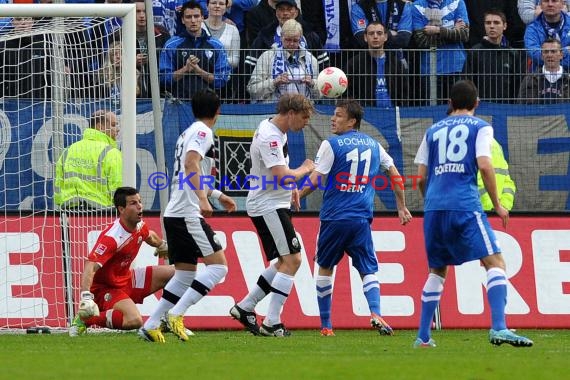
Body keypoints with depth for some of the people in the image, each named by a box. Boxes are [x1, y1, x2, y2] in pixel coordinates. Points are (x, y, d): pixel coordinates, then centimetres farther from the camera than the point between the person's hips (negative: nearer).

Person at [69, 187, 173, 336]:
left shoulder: (139, 226, -4)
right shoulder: (112, 237, -31)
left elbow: (150, 236, 25)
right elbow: (90, 266, -42)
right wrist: (86, 297, -54)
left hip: (127, 279, 9)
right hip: (106, 287, -9)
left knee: (174, 273, 4)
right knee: (134, 321, -34)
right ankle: (85, 319, -14)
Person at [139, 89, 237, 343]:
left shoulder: (189, 132, 21)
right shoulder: (202, 132, -7)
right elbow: (191, 163, -24)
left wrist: (217, 195, 44)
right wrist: (203, 199, -32)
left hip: (174, 215, 9)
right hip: (188, 215, -9)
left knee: (185, 274, 13)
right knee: (218, 265, -10)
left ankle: (150, 326, 10)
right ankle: (176, 314, -19)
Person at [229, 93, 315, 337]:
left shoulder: (276, 131, 11)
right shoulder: (269, 138, -21)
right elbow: (283, 177, -28)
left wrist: (291, 187, 16)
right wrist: (305, 169, -10)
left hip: (275, 205, 10)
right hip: (268, 206, -10)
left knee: (285, 262, 14)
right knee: (291, 260, -14)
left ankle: (245, 308, 20)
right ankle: (272, 323, -13)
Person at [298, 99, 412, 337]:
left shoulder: (331, 145, -4)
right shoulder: (373, 145, 11)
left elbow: (315, 181, -8)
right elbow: (395, 176, 17)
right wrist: (402, 208, 28)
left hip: (334, 217, -3)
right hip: (362, 218, 3)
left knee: (325, 268, 14)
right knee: (368, 270, 5)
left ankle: (325, 325, 14)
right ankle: (375, 314, -21)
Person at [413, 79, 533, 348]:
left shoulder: (433, 131, 20)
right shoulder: (480, 127, 8)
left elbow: (421, 177, 17)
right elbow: (484, 165, -6)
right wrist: (497, 204, 2)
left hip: (434, 206, 5)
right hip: (464, 205, -5)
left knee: (437, 270, 19)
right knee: (495, 262, -8)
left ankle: (423, 336, 17)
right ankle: (498, 328, -26)